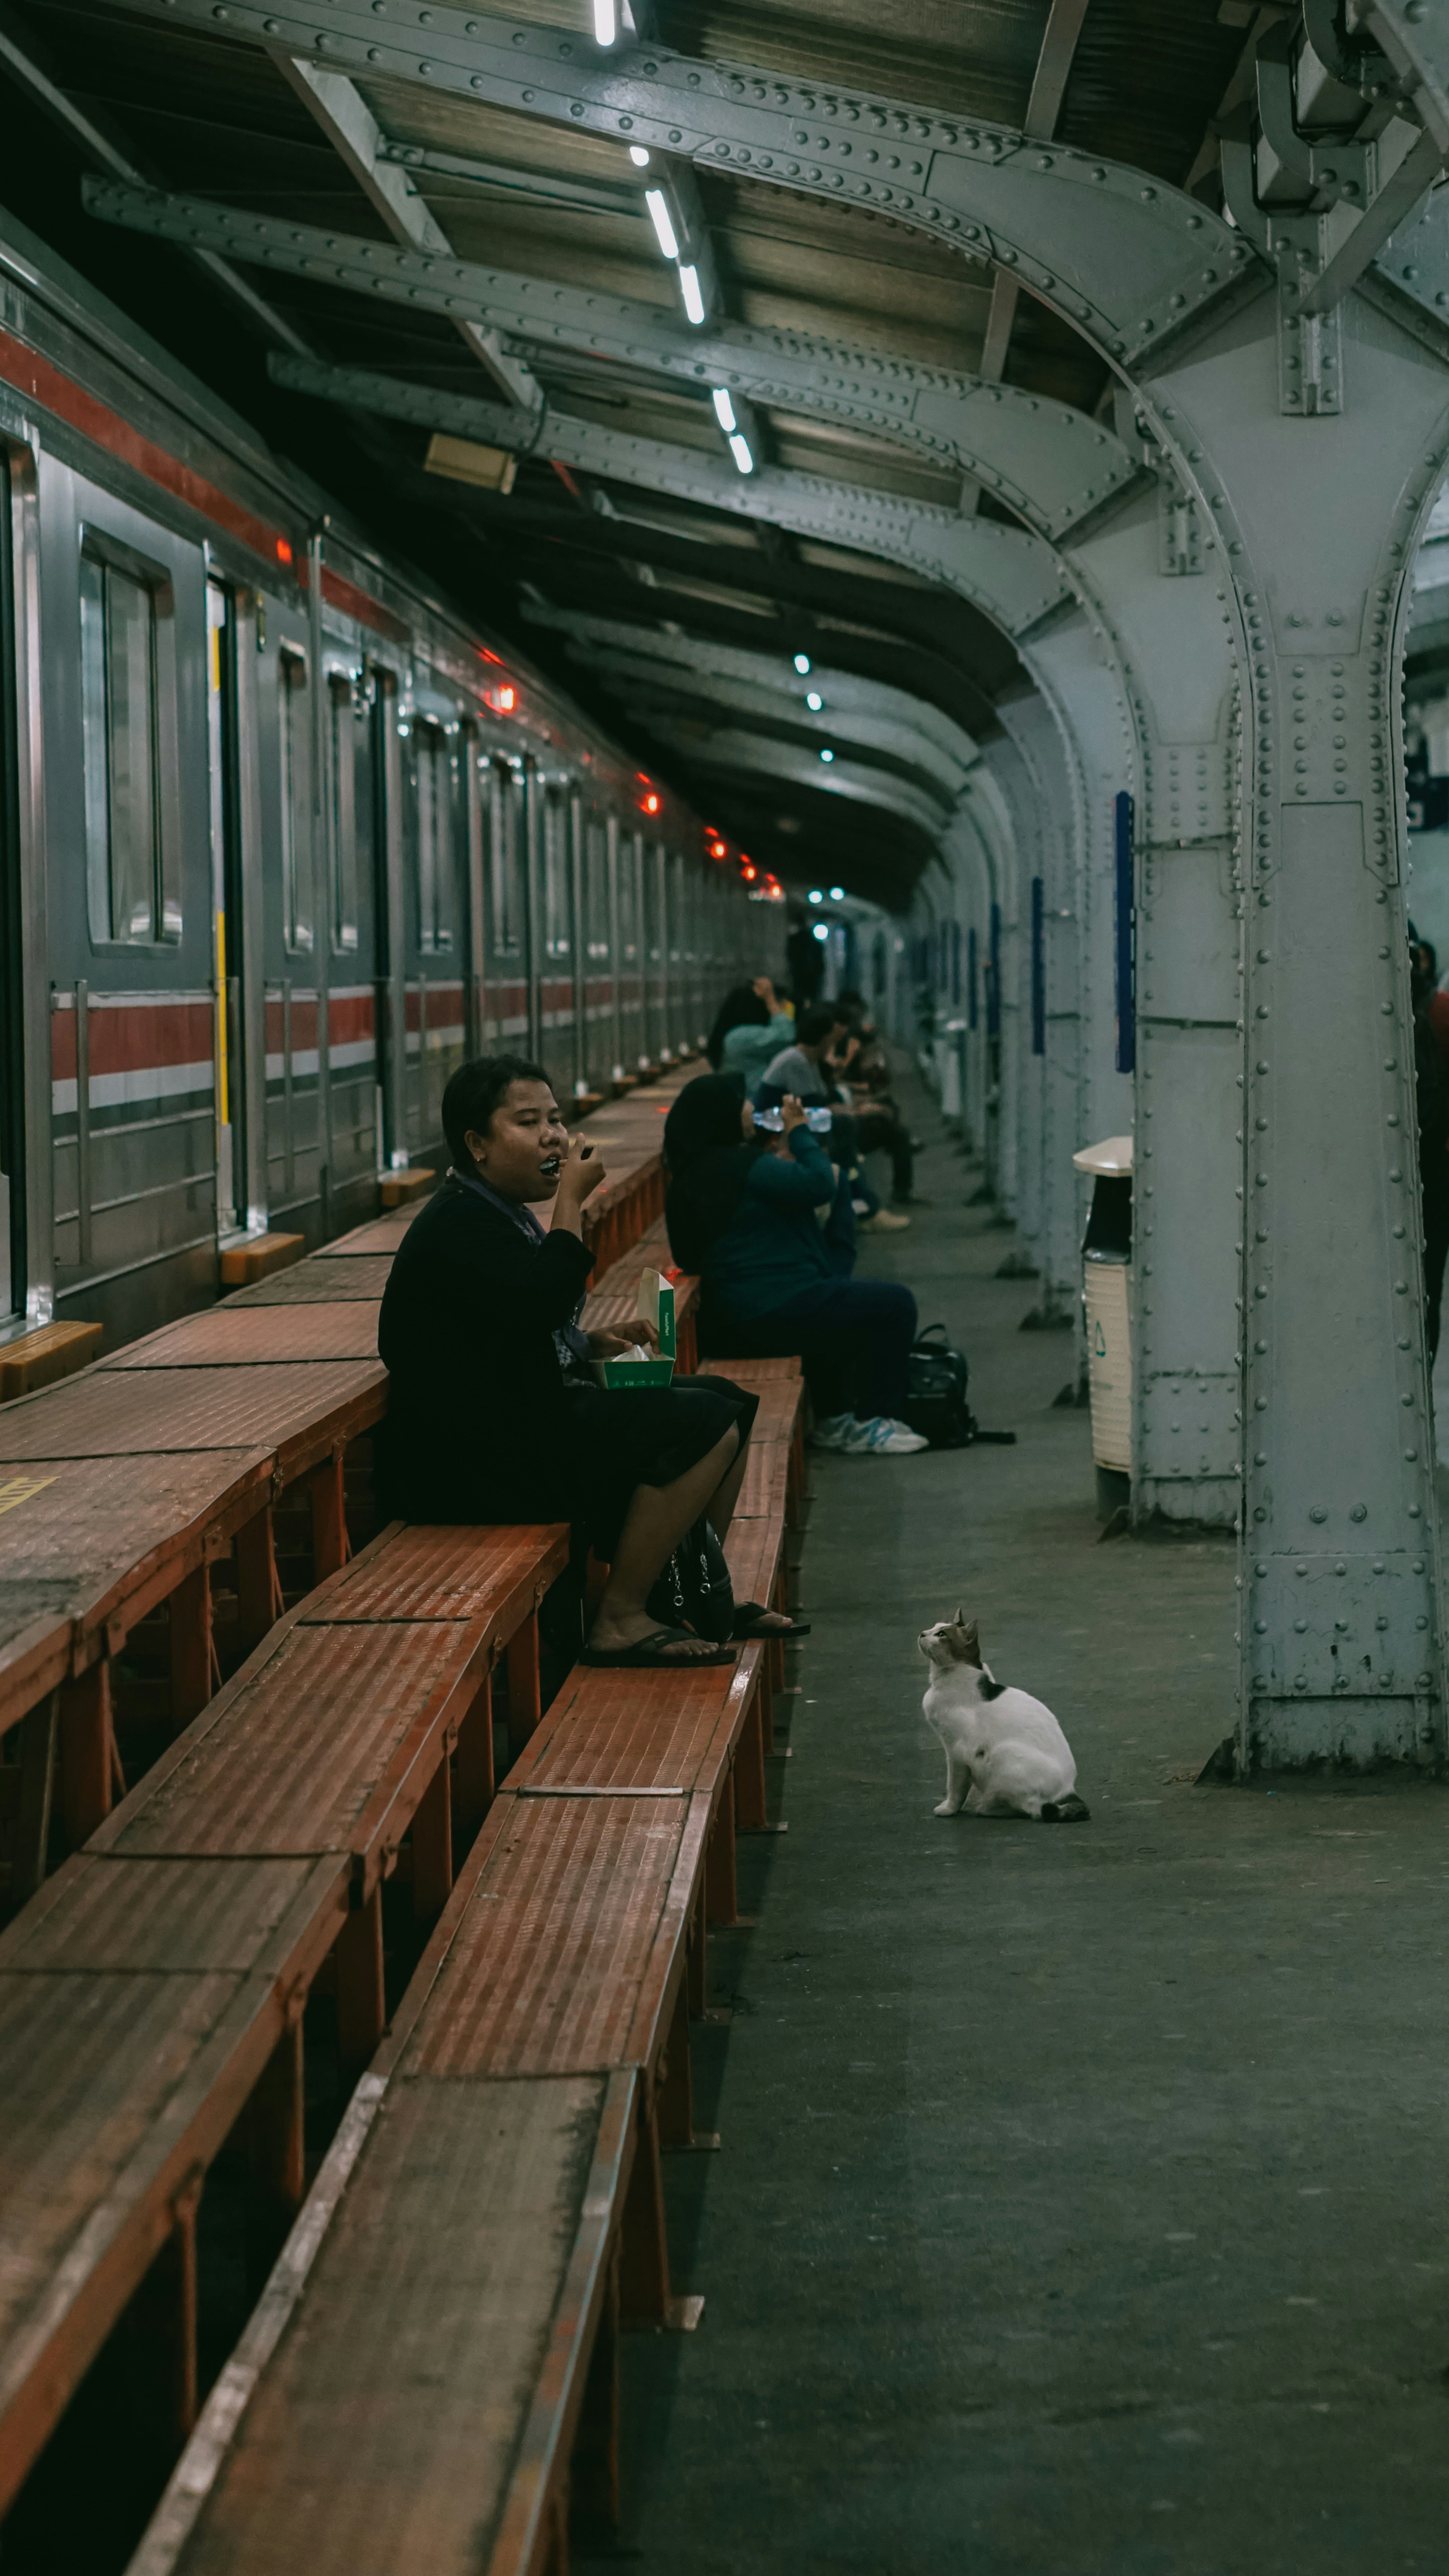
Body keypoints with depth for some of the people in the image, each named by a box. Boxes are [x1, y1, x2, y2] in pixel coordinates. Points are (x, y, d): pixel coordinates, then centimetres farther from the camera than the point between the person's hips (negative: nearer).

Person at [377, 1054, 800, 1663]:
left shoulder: (502, 1214, 18)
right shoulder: (457, 1224, -16)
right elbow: (542, 1300, -30)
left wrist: (592, 1344, 10)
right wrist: (572, 1199, -18)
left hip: (534, 1418, 11)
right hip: (480, 1459, -11)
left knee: (726, 1402, 12)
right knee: (704, 1424, -21)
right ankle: (620, 1623, -19)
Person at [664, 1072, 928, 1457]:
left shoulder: (693, 1173, 14)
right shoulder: (738, 1164, -18)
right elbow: (818, 1184, -18)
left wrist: (789, 1143, 14)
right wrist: (800, 1132, -3)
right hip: (770, 1315, -11)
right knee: (895, 1304, -3)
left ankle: (834, 1419, 36)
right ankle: (869, 1425, 3)